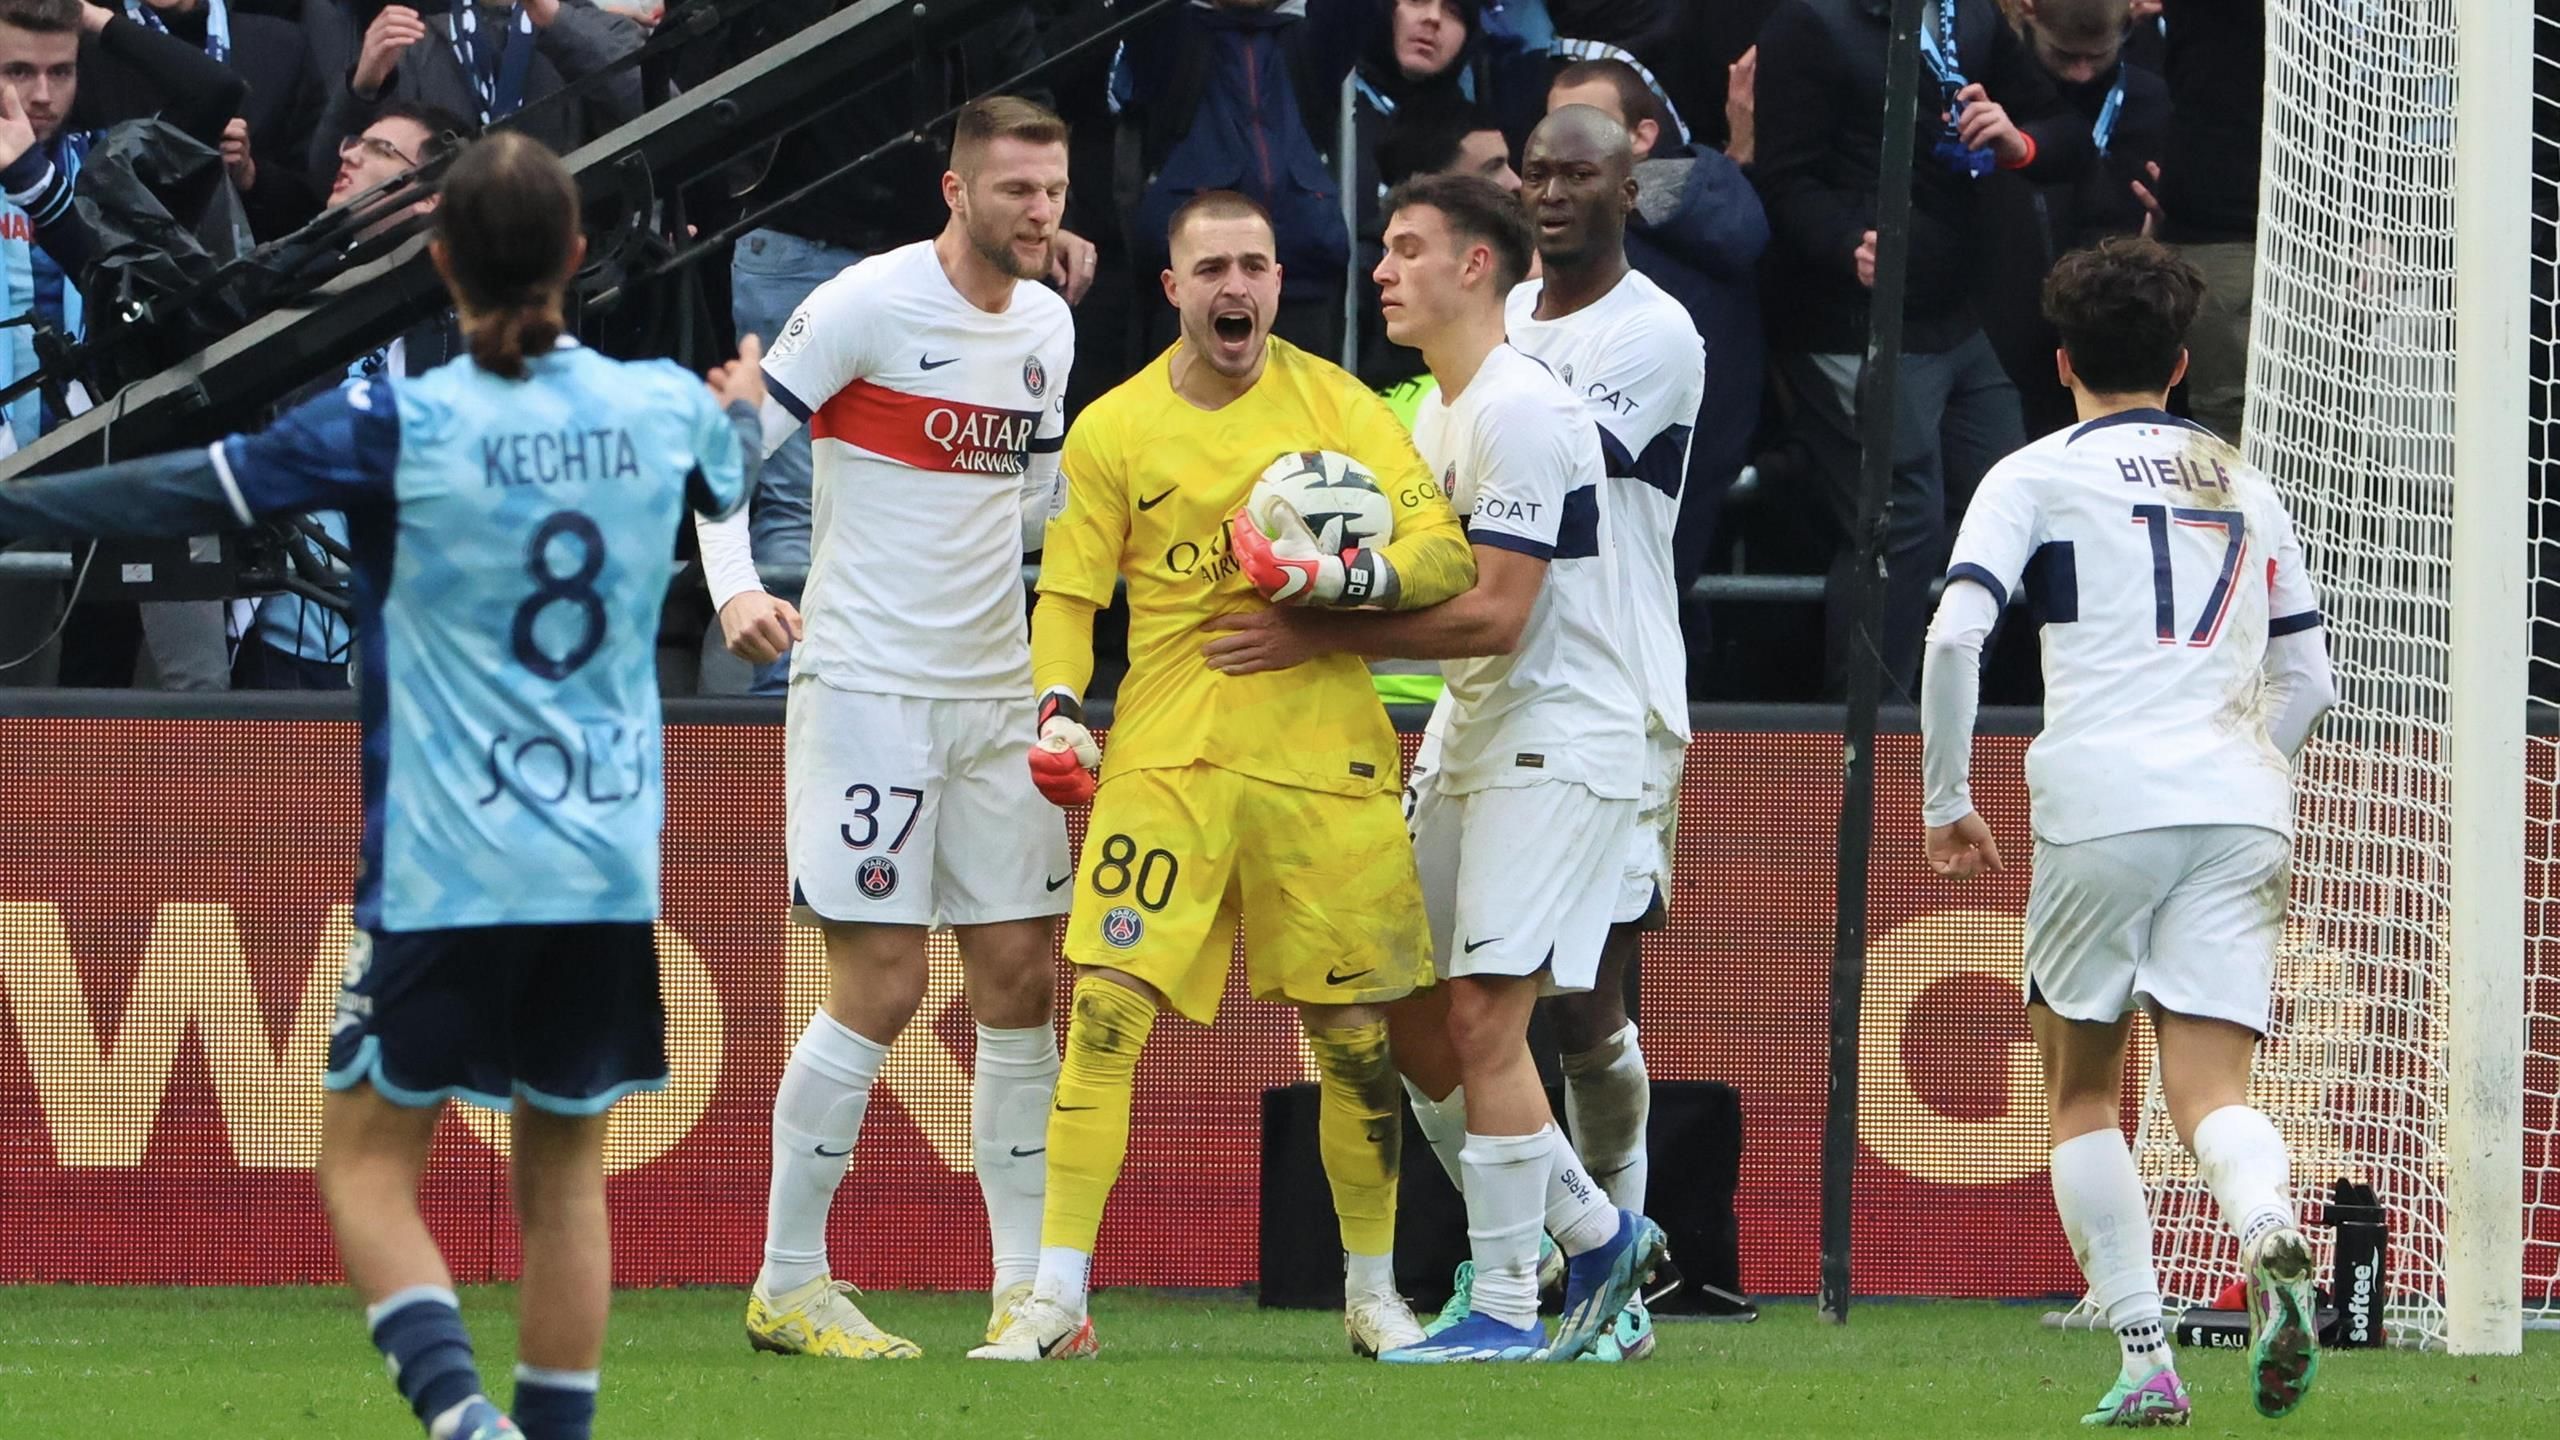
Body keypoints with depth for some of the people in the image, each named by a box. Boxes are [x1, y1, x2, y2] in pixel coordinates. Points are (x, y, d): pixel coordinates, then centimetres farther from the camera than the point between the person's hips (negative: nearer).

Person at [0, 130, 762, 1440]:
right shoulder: (665, 410, 2)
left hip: (441, 868, -4)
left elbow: (187, 495, -14)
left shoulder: (400, 427, -11)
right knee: (565, 1180, 13)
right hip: (611, 862, 4)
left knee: (369, 1162, 5)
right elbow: (725, 484, 26)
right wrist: (744, 408, 49)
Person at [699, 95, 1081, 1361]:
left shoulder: (1048, 327, 10)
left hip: (994, 688, 7)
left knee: (1019, 975, 5)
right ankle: (788, 1283, 1)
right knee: (881, 986, -8)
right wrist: (734, 589, -25)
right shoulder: (868, 305, -12)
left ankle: (1026, 1282, 10)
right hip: (868, 685, -7)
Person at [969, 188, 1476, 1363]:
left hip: (1321, 761, 0)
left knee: (1352, 1031, 4)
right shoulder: (1113, 429, 5)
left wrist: (1337, 576, -19)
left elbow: (1446, 555, -2)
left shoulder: (1337, 406, 3)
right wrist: (1057, 713, -7)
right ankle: (1058, 1299, -11)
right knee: (1106, 1011, -13)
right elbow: (1068, 592, 9)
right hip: (1164, 761, 0)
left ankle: (1373, 1291, 22)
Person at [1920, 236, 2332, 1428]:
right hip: (2240, 815, 3)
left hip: (2102, 806, -3)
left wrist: (1946, 802, 3)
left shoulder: (2038, 474, 7)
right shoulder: (2243, 485, 21)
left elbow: (1954, 634, -6)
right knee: (2213, 1094, -4)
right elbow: (2308, 681, 24)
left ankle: (2145, 1362, 3)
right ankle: (2269, 1235, -37)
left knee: (2083, 1094, 12)